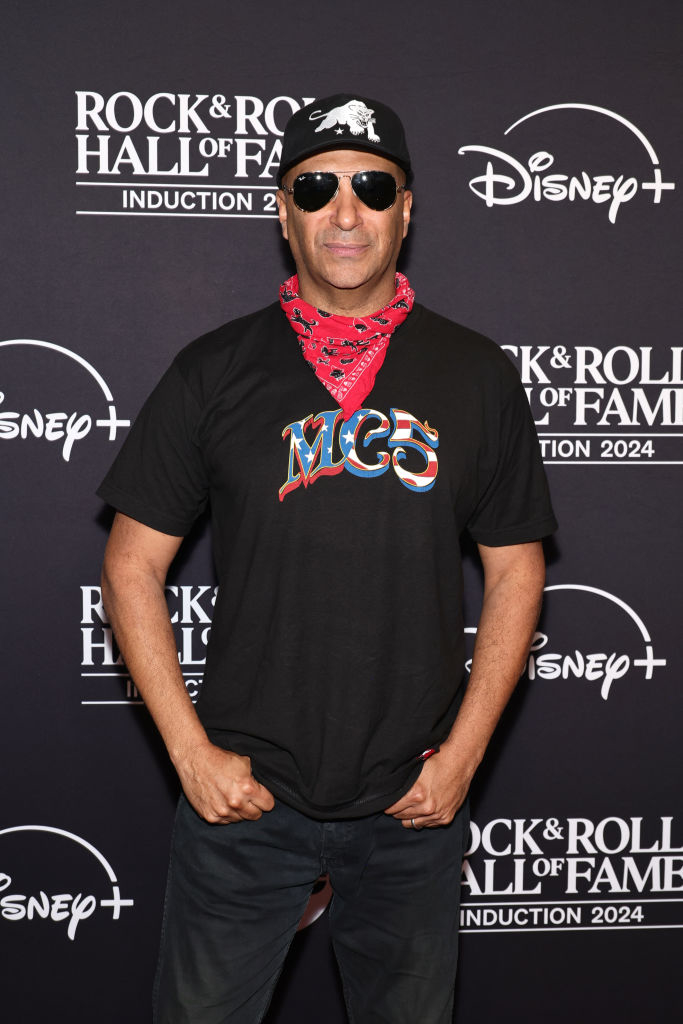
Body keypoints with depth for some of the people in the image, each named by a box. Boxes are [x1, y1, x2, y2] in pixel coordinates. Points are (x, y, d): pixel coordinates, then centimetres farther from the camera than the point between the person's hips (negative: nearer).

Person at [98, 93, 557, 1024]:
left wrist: (463, 754, -2)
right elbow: (132, 566, 0)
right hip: (243, 795, 0)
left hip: (413, 805, 1)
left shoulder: (477, 375, 0)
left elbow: (515, 570, 4)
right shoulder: (216, 371, -2)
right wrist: (191, 751, -6)